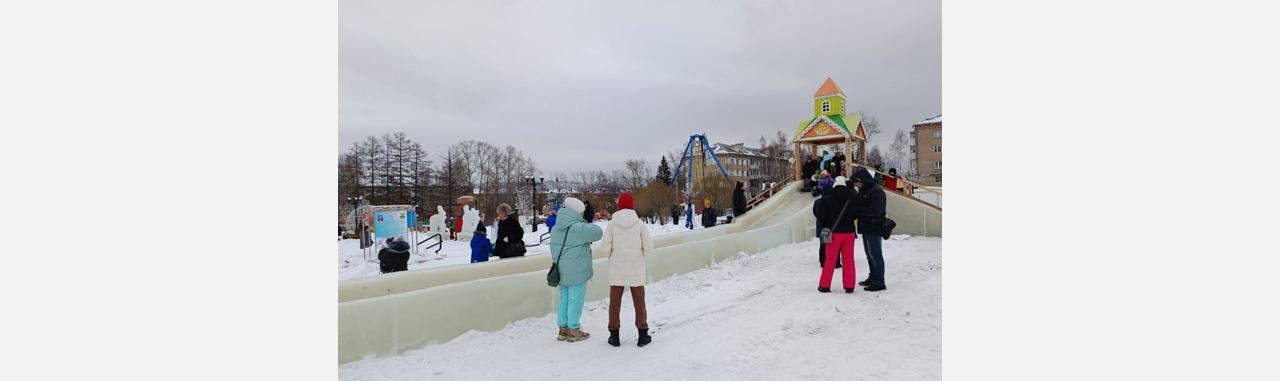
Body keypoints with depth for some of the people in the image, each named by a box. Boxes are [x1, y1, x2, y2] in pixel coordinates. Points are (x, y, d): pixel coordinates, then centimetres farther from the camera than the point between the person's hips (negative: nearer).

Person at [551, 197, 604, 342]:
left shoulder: (555, 229, 9)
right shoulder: (580, 228, -19)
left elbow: (555, 250, 15)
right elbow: (598, 232, -13)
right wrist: (587, 223, 2)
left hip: (561, 272, 8)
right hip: (577, 273, -8)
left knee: (564, 299, 16)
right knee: (575, 301, 2)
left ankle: (563, 329, 23)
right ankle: (574, 331, 10)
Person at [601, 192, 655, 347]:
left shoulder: (612, 223, -7)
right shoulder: (639, 223, -6)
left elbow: (605, 245, -9)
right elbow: (648, 245, -7)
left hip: (617, 267, 0)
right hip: (636, 267, 0)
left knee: (615, 301, 9)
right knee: (639, 301, 10)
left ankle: (614, 335, 14)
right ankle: (643, 334, 16)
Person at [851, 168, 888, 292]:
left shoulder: (876, 191, -17)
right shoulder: (862, 190, 12)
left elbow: (875, 210, -25)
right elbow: (858, 206, 15)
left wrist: (857, 209, -23)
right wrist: (852, 207, -7)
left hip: (874, 228, -9)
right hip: (865, 227, 9)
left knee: (875, 255, -5)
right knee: (869, 254, 17)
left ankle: (879, 282, 1)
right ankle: (873, 277, 29)